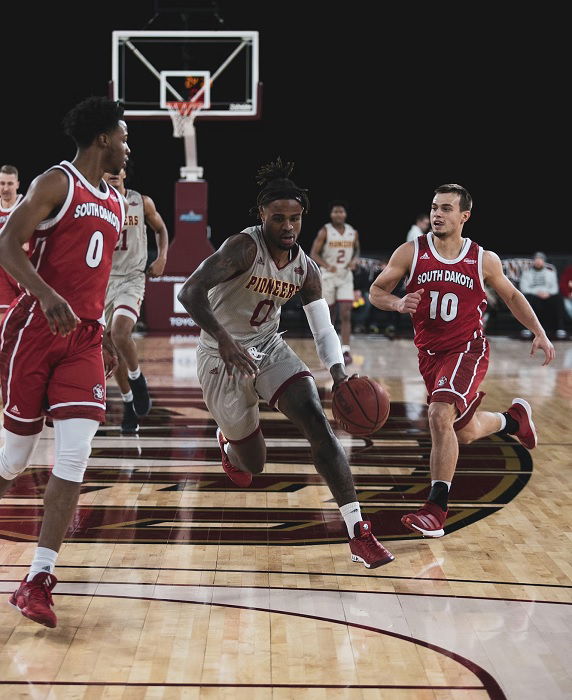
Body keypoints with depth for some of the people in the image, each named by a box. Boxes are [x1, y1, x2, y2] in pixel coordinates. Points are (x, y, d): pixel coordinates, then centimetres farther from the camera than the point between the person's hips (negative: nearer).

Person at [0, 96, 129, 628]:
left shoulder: (116, 204, 18)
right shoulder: (56, 183, -5)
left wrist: (103, 338, 23)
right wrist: (47, 295, -31)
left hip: (83, 338, 6)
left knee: (74, 457, -10)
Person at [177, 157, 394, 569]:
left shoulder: (306, 269, -3)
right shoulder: (244, 248, -22)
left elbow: (324, 330, 2)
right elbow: (190, 293, -31)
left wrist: (339, 374, -17)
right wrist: (224, 340, -45)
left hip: (269, 347, 5)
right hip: (224, 355, -4)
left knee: (317, 421, -18)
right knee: (254, 464, 3)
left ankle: (359, 534, -20)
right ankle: (228, 441, 45)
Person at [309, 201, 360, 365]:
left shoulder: (353, 233, 4)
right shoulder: (325, 232, -6)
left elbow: (357, 251, 19)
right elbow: (314, 254, -7)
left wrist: (355, 261, -4)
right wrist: (327, 265, -24)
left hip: (346, 277, 2)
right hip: (328, 276, -1)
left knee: (346, 314, -11)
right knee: (329, 314, 8)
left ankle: (346, 350, -16)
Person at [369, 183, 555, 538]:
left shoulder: (484, 260, -5)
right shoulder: (411, 252, -6)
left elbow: (511, 296, 11)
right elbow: (376, 291, -1)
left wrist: (539, 333, 2)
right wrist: (397, 303, -23)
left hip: (468, 349, -3)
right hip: (430, 354, 4)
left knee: (441, 415, -27)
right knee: (465, 432, 17)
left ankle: (437, 508, -21)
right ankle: (514, 418, 51)